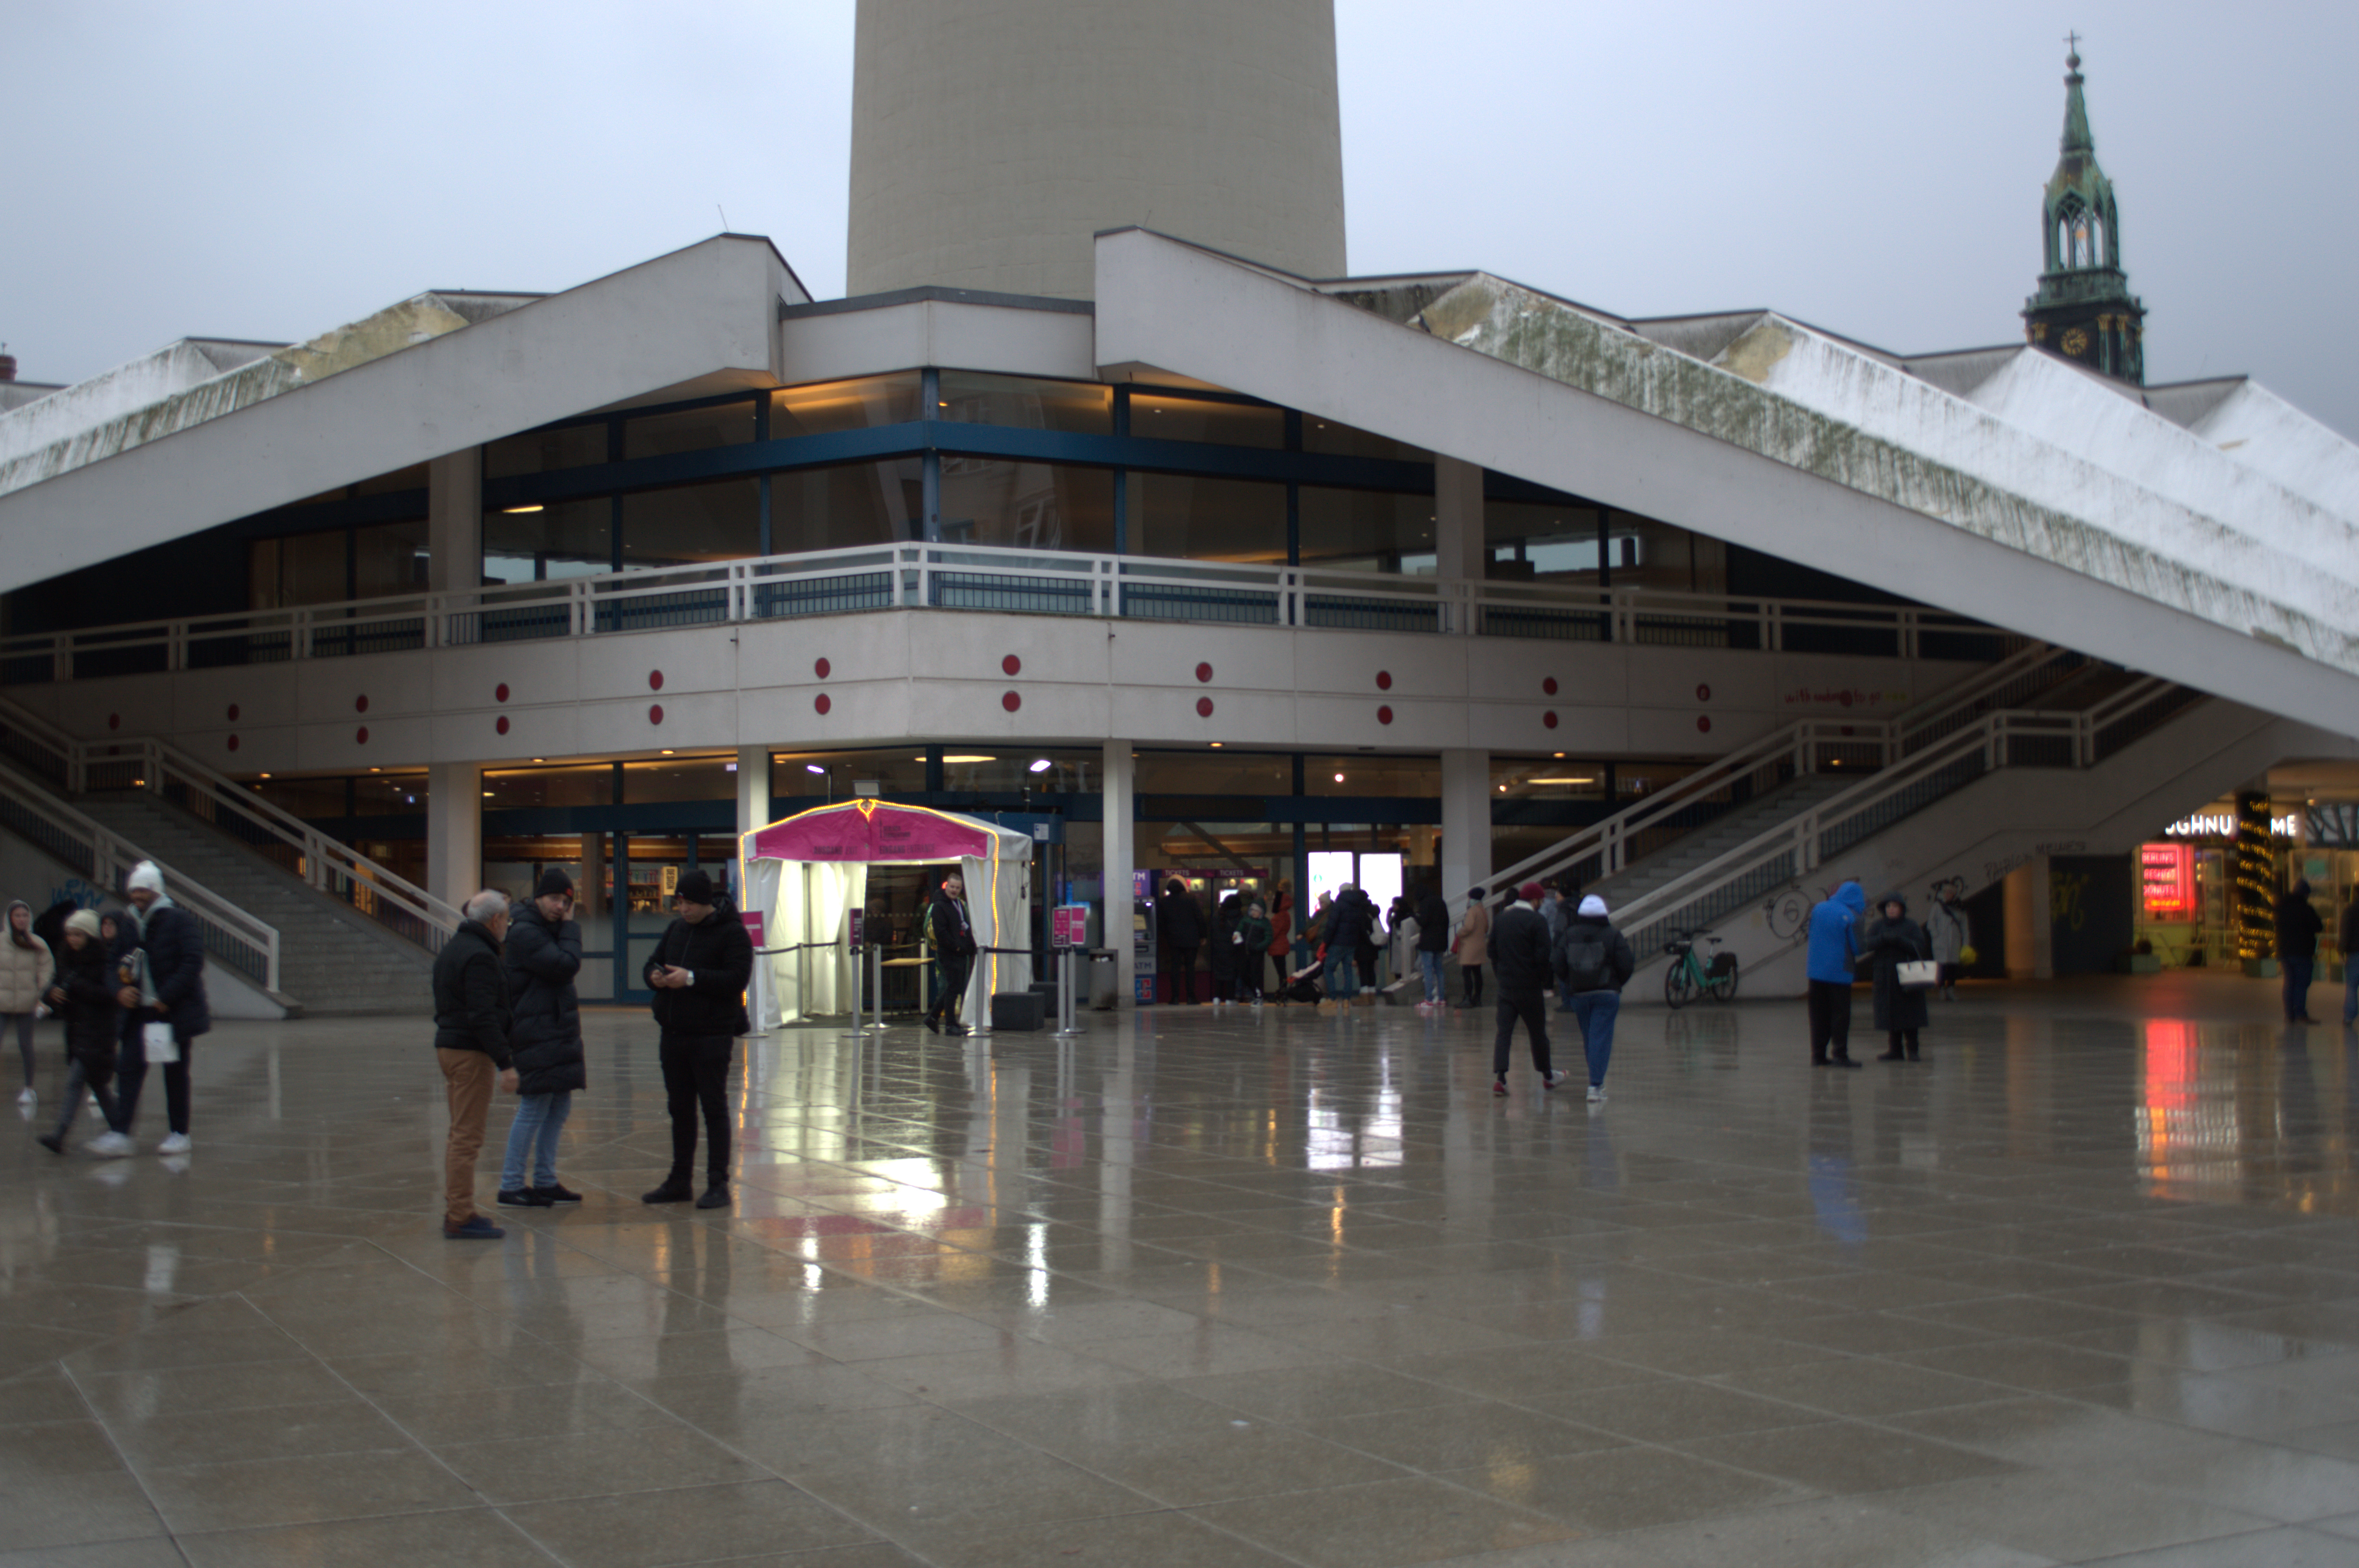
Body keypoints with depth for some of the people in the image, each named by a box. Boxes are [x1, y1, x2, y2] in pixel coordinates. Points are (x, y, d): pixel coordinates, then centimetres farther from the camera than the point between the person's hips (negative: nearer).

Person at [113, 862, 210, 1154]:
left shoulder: (179, 920, -6)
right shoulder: (129, 926, 11)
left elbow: (194, 961, -15)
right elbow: (115, 963, 17)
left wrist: (166, 997, -19)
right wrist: (119, 990, -5)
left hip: (176, 1012, -5)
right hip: (140, 1012, 5)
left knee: (176, 1073, 4)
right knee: (130, 1069, -5)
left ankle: (179, 1135, 12)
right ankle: (121, 1132, -9)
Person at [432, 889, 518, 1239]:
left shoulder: (451, 949, 17)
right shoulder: (479, 956, -16)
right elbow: (483, 1016, -23)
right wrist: (504, 1064, -22)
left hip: (448, 1046, 11)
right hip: (471, 1052, -11)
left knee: (458, 1134, 16)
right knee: (467, 1137, -8)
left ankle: (455, 1210, 22)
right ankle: (460, 1218, -7)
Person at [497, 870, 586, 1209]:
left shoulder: (548, 930, 17)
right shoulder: (525, 933, -14)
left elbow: (567, 969, 14)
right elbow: (566, 965, -22)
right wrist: (571, 927, -13)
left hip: (557, 1035, 10)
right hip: (537, 1037, -10)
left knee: (559, 1110, 13)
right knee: (533, 1111, -7)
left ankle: (545, 1181, 20)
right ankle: (511, 1186, -1)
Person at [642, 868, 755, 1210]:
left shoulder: (732, 932, -8)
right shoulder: (676, 929, 14)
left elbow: (737, 979, -18)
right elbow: (654, 962, 21)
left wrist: (692, 979, -24)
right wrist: (655, 976, -4)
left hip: (712, 1034, -7)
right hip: (674, 1034, 7)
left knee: (714, 1107, -4)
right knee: (680, 1108, 13)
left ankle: (718, 1184, 0)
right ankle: (680, 1181, 22)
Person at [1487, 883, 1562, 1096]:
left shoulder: (1501, 918, 8)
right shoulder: (1537, 921, -12)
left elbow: (1492, 951, 13)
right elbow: (1543, 957, -15)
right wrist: (1549, 979, -1)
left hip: (1505, 985, 4)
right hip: (1530, 987, -4)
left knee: (1504, 1032, 1)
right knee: (1538, 1032, 9)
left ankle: (1499, 1077, -12)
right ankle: (1547, 1076, 23)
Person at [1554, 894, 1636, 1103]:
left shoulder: (1569, 936, 1)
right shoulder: (1613, 936, -6)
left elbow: (1556, 963, -2)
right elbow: (1627, 966, -7)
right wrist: (1618, 984, 11)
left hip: (1579, 994, 3)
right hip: (1607, 993, -3)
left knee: (1588, 1037, 15)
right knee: (1601, 1038, -4)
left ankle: (1597, 1080, 25)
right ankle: (1596, 1085, -11)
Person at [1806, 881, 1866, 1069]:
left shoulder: (1819, 909, 3)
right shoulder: (1851, 917, -13)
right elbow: (1858, 948, -9)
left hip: (1816, 970, 5)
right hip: (1840, 972, -5)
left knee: (1819, 1014, 10)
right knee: (1840, 1013, 3)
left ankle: (1818, 1055, 12)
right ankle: (1840, 1054, 1)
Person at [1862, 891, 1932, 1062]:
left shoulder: (1911, 926, 3)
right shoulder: (1877, 926, 7)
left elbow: (1920, 947, -8)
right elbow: (1866, 944, -4)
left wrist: (1898, 940, -17)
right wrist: (1884, 938, -19)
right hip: (1885, 976, 2)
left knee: (1910, 1014, -4)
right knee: (1890, 1014, 2)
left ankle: (1912, 1050, 2)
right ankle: (1895, 1049, 10)